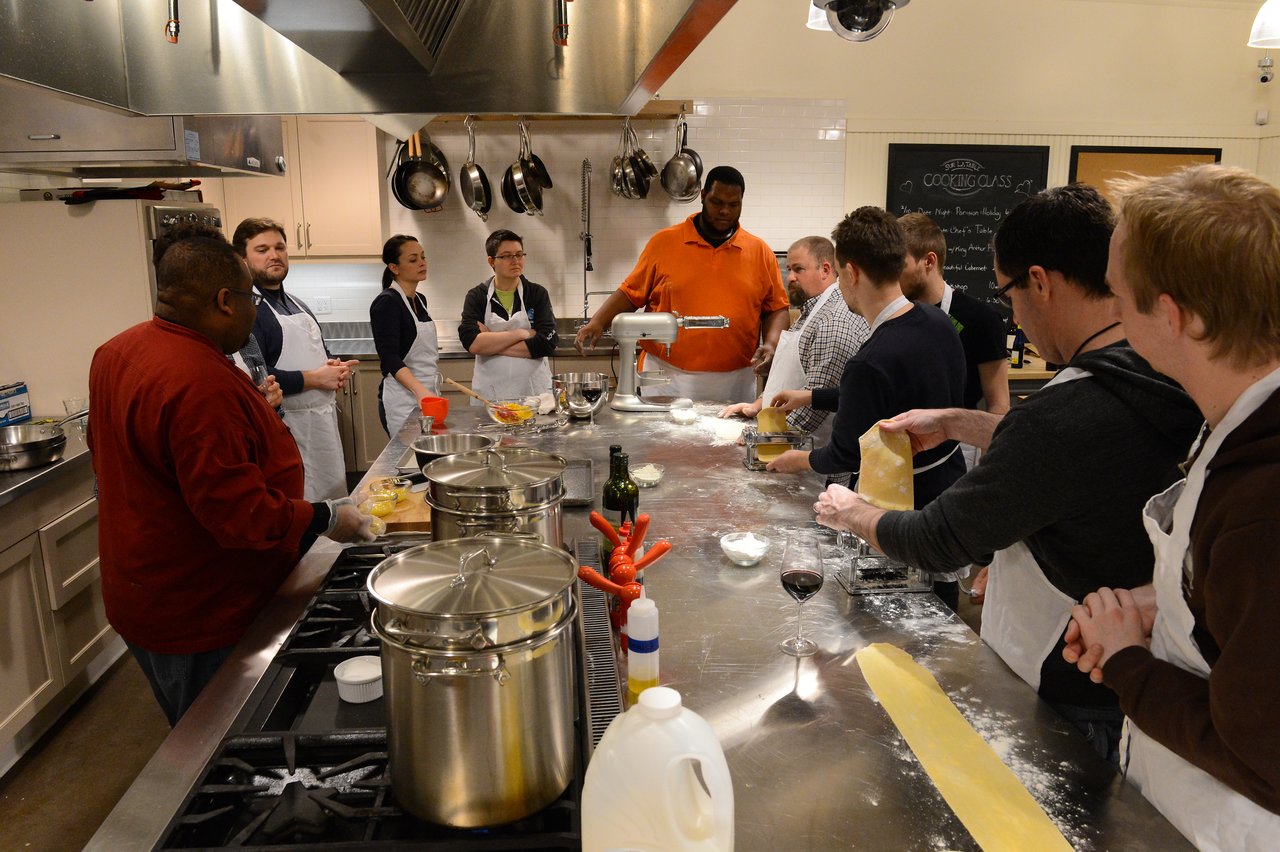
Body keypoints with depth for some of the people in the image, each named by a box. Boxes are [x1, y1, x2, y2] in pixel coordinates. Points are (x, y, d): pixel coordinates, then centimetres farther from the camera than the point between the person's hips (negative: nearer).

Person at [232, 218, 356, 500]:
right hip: (287, 429, -9)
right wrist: (314, 379, -17)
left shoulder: (297, 305, 15)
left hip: (324, 422, 9)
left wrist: (335, 369, 3)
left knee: (333, 502, 16)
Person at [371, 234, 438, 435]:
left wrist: (428, 392, 17)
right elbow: (390, 358, -21)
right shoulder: (386, 302, -12)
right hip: (402, 401, -8)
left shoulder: (420, 299, 12)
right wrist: (420, 390, -34)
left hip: (427, 393, 8)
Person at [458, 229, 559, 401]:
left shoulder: (538, 294, -1)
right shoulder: (476, 296, -1)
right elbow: (471, 342, -14)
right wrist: (521, 334, -16)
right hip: (489, 393, 0)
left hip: (534, 391, 0)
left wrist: (490, 343, -13)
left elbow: (547, 343, -13)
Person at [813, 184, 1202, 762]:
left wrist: (852, 514, -3)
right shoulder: (1171, 378, -5)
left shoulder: (1068, 411, -33)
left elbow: (938, 542, -22)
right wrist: (956, 422, 14)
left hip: (1067, 698, -8)